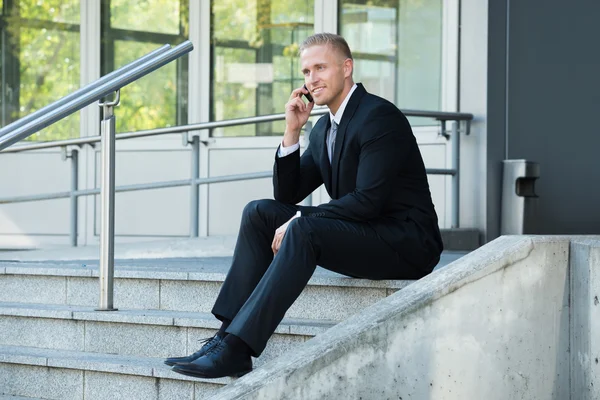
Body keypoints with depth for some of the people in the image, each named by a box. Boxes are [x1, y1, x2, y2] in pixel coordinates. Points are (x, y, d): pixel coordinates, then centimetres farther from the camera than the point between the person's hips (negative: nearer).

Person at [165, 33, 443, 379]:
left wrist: (298, 221, -19)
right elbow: (288, 194, 13)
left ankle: (236, 347, -34)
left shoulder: (379, 116, -14)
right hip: (362, 234, 9)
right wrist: (292, 132, 0)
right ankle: (230, 335, -13)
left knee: (303, 229, -32)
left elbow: (369, 200, -23)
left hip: (405, 242, -9)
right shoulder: (324, 128, 14)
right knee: (258, 213, -2)